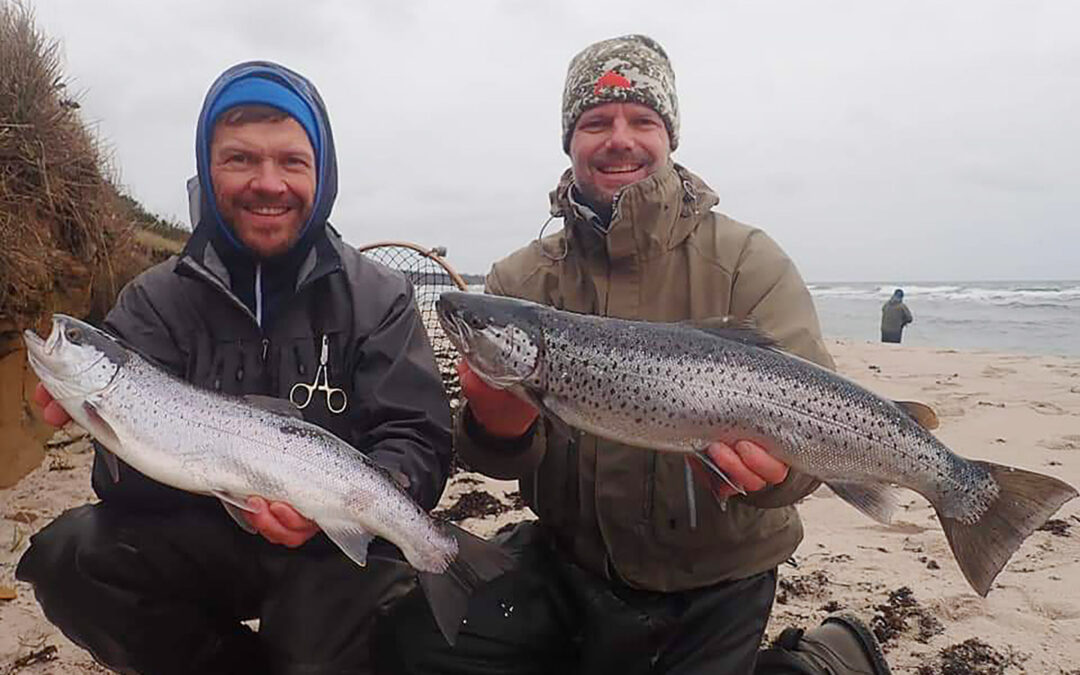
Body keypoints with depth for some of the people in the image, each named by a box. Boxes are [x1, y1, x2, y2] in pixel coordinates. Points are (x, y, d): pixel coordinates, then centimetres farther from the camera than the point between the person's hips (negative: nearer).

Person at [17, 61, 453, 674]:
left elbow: (420, 444, -11)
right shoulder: (157, 301, 1)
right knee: (65, 554, -21)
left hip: (337, 544, -3)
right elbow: (133, 484, -5)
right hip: (204, 537, 3)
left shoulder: (379, 297, -4)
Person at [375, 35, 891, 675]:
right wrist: (495, 424, -32)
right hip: (568, 557, 3)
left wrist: (776, 467, -39)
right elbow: (510, 458, -8)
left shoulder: (749, 262, -9)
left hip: (713, 581, -2)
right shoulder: (520, 281, -2)